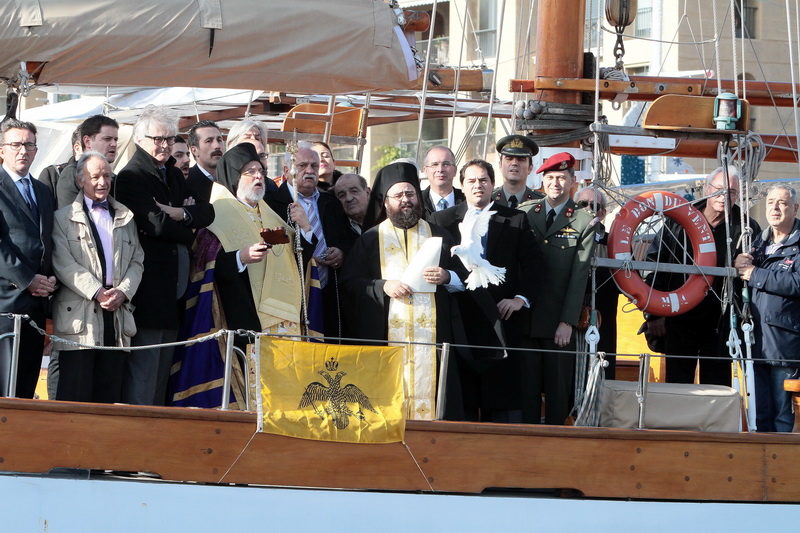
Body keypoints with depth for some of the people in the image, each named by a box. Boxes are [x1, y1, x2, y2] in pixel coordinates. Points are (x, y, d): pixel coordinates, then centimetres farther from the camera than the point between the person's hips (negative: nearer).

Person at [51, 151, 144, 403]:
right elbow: (63, 263, -5)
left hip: (117, 313, 4)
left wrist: (123, 291, -6)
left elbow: (136, 261, 14)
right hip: (79, 314, -4)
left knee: (110, 395, 2)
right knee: (75, 394, -7)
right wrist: (97, 293, -14)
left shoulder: (125, 217, 20)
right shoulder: (64, 217, 6)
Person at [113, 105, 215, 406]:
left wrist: (179, 214, -12)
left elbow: (207, 213, 6)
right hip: (148, 288, -8)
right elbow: (157, 224, -18)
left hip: (174, 288, 8)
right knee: (144, 367, -9)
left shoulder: (174, 175, 19)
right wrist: (188, 227, -2)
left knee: (163, 367, 10)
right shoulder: (132, 177, -7)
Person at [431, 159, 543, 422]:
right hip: (461, 319, 0)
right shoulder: (442, 220, 12)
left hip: (501, 319, 0)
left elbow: (534, 265, 6)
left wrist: (521, 298, -6)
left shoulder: (516, 220, 11)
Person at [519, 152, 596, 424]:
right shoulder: (525, 213, 11)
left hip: (559, 323, -2)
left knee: (558, 390, 1)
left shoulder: (584, 222, 3)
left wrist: (568, 322, -9)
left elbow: (580, 275, -3)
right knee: (526, 386, 2)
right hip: (525, 318, 2)